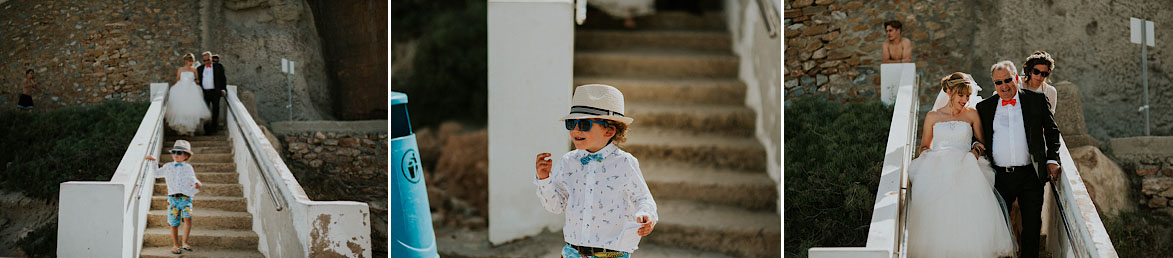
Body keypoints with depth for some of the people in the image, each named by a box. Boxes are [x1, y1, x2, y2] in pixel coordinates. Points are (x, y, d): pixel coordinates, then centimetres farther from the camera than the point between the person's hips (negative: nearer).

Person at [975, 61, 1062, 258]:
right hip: (999, 176, 1)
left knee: (1032, 225, 4)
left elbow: (1052, 132, 11)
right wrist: (976, 145, -5)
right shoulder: (985, 107, 7)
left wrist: (1052, 159, 1)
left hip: (1030, 175, -1)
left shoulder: (1037, 100, 3)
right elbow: (978, 135, 17)